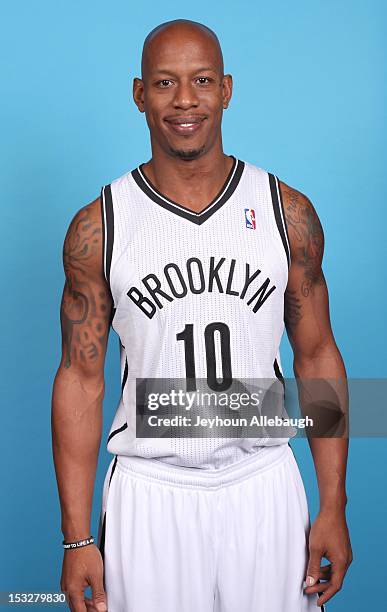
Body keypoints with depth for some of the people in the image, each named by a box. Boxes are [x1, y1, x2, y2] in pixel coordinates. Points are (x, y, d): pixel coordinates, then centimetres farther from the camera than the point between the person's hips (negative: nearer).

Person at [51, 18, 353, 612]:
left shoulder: (288, 213, -2)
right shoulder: (98, 227, -4)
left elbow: (316, 356, 3)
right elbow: (81, 378, -2)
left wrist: (334, 507, 0)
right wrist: (77, 538, -4)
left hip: (264, 486, 1)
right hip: (148, 493, -1)